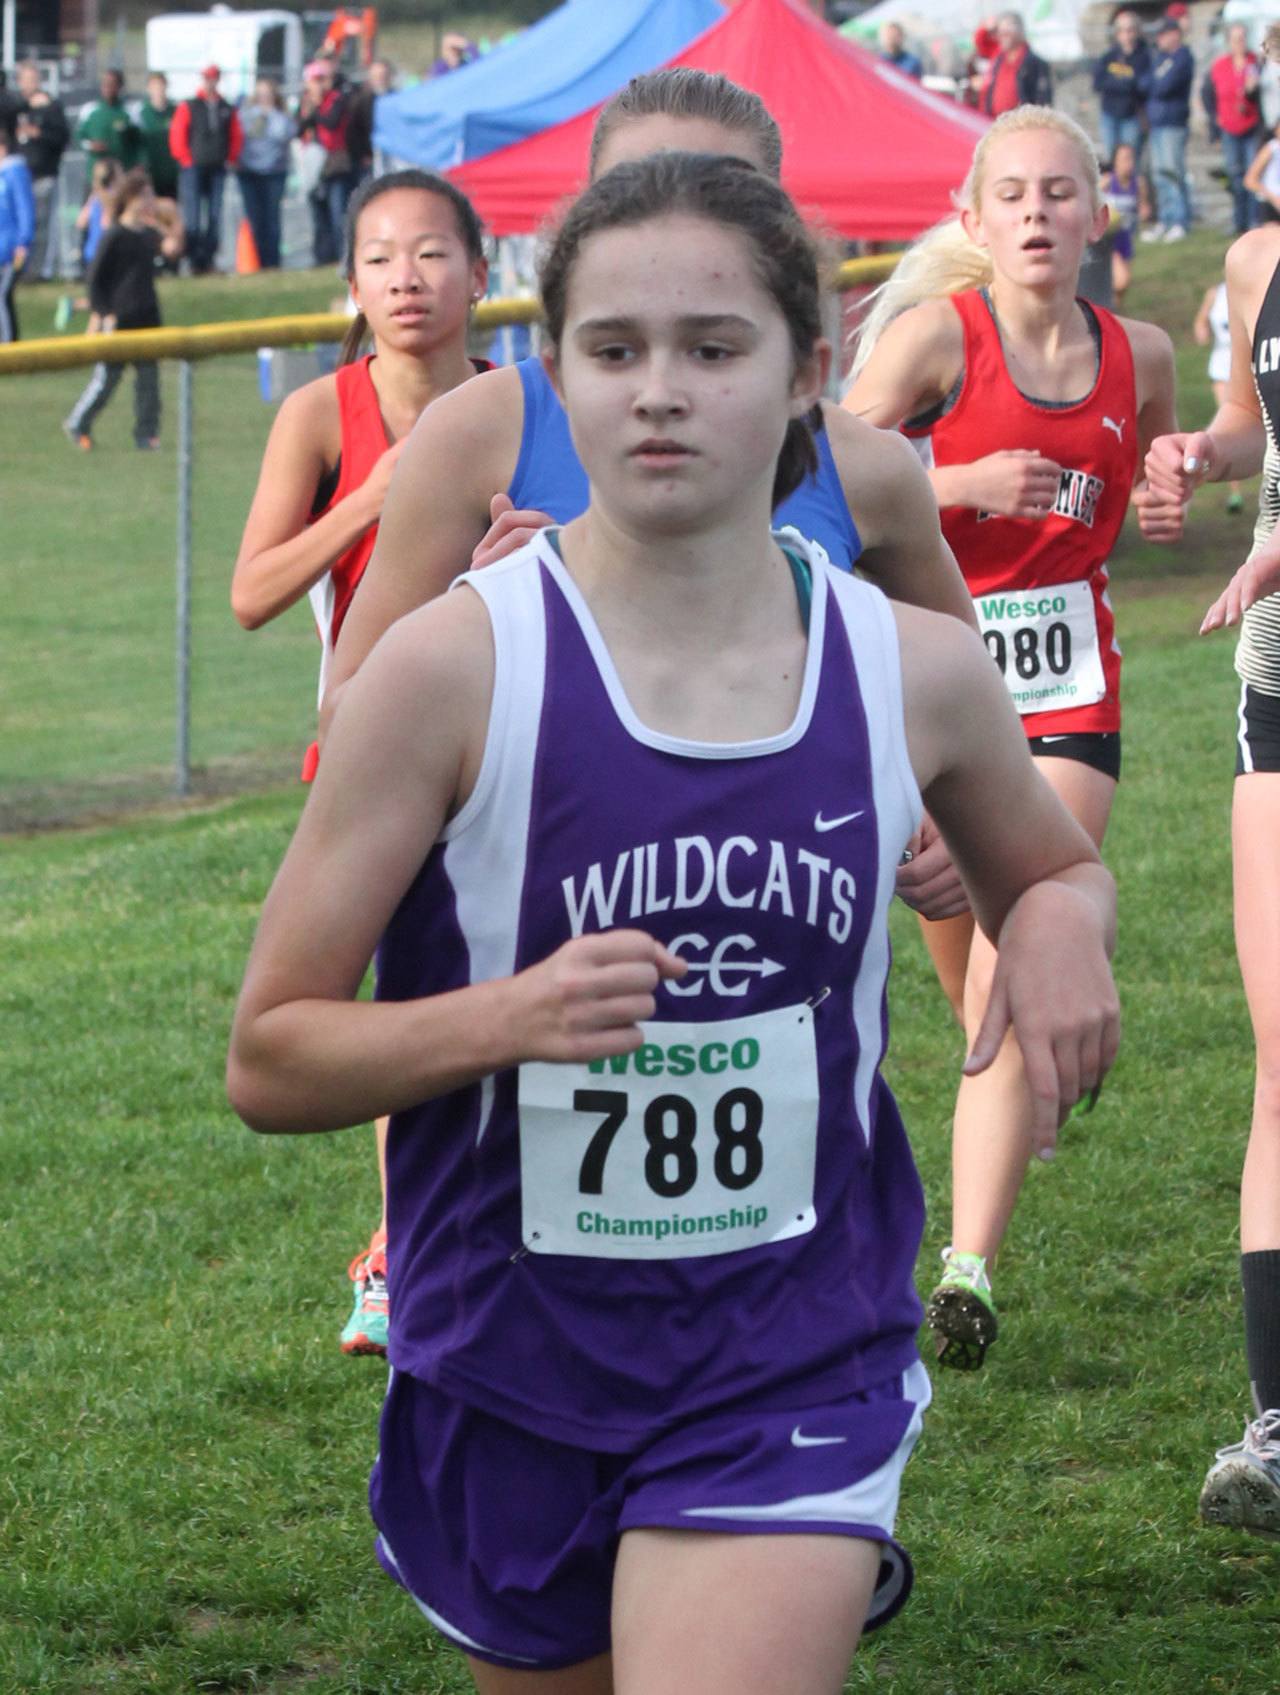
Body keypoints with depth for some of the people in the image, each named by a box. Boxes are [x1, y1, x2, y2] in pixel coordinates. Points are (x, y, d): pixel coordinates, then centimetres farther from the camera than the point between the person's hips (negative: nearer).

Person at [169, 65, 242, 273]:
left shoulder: (228, 110, 10)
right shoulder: (188, 107, 2)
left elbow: (236, 137, 15)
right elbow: (176, 135, -1)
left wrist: (230, 159, 4)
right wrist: (187, 160, -5)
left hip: (217, 170, 3)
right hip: (193, 168, -3)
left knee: (214, 217, 3)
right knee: (192, 219, -8)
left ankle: (209, 258, 8)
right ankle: (194, 260, -6)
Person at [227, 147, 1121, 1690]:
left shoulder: (913, 672, -3)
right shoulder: (454, 667, -11)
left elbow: (1053, 870, 20)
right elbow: (267, 1062, -8)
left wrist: (1061, 925, -4)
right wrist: (509, 1014, -25)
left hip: (793, 1377, 0)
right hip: (512, 1375, 0)